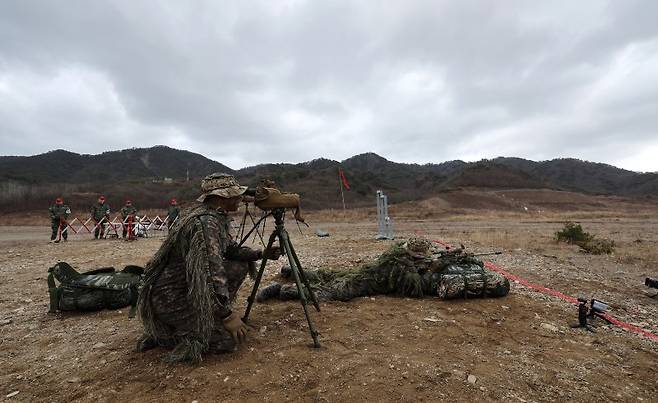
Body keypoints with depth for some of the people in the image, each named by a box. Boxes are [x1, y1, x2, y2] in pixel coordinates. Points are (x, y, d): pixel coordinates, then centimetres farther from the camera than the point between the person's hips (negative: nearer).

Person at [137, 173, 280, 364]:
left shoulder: (217, 218, 4)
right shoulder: (205, 222, -26)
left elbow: (231, 250, 16)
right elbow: (210, 271, -31)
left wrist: (262, 254, 5)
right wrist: (227, 315, -26)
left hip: (189, 287, 10)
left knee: (240, 266, 9)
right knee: (232, 337, -9)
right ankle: (168, 337, 2)